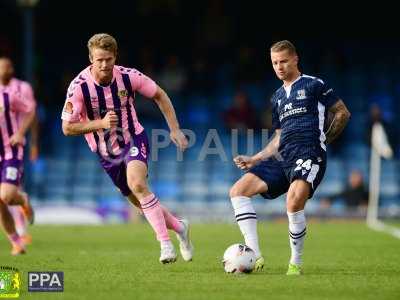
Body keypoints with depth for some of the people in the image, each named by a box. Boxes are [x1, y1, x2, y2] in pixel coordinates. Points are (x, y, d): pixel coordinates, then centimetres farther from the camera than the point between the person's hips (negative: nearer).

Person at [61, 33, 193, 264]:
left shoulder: (128, 76, -15)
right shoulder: (79, 87, -18)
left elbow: (159, 95, 2)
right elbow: (67, 128, -15)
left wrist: (175, 129, -1)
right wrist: (100, 123, -29)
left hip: (134, 141, -2)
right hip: (107, 154, 2)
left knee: (137, 184, -30)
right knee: (141, 202, 8)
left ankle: (166, 244, -28)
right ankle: (179, 227, 35)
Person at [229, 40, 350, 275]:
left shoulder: (313, 85, 5)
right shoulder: (278, 97, 24)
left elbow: (343, 113, 8)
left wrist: (325, 140, 7)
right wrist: (254, 160, 19)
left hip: (309, 156, -7)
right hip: (283, 159, 7)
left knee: (294, 201, -33)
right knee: (238, 191, -8)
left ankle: (296, 263, -14)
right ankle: (255, 256, -15)